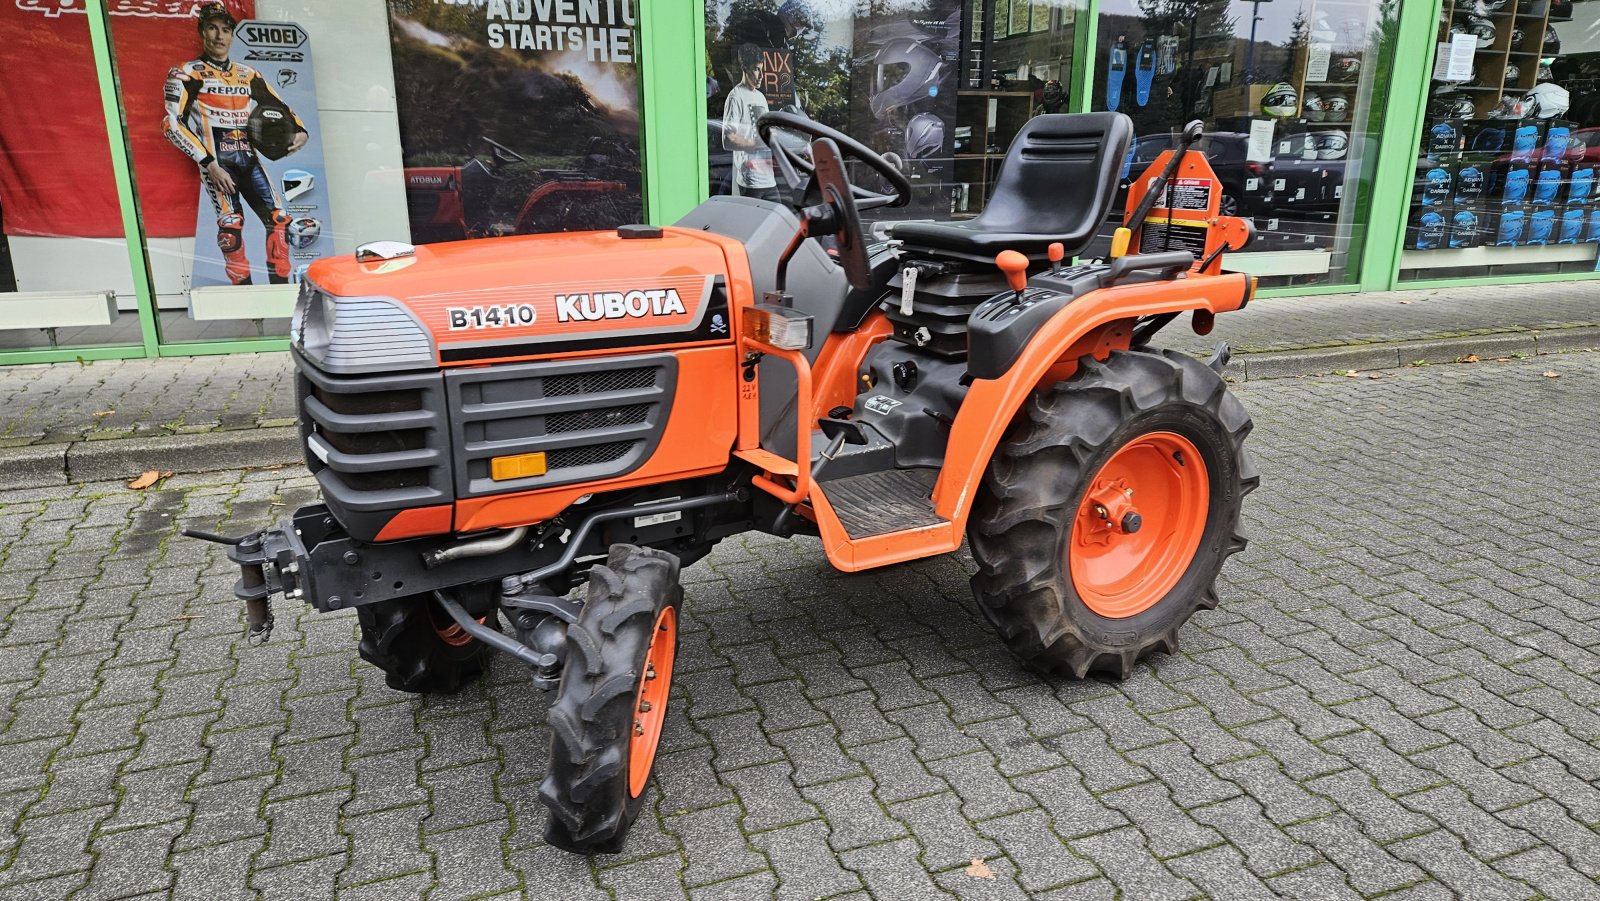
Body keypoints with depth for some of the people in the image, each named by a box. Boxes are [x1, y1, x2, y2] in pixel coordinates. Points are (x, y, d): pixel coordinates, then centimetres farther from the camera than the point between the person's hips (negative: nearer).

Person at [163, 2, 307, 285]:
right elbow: (172, 124, -6)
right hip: (216, 162, -5)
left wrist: (299, 132, 0)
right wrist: (209, 164, -15)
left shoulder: (248, 75, 16)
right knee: (231, 224, -19)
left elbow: (279, 106, 23)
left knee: (278, 219, -6)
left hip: (249, 159, 5)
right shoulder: (188, 74, 1)